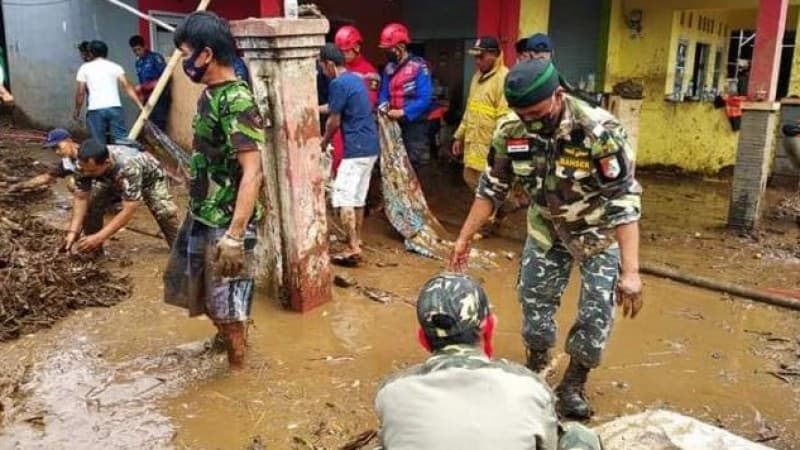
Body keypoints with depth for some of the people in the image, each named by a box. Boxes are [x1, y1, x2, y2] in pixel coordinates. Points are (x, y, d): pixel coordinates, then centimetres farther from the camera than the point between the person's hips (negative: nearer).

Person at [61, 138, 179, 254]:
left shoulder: (128, 168, -47)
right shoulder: (83, 164, -31)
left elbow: (128, 211, -45)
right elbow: (81, 198, -22)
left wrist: (99, 237, -48)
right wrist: (73, 231, -33)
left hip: (149, 177, -4)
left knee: (165, 212, -26)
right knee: (90, 205, -17)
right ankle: (94, 249, 5)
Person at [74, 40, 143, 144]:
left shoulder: (85, 68, 10)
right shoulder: (115, 66, 12)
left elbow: (80, 92, 7)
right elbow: (128, 87, 1)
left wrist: (77, 110, 20)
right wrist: (140, 105, -1)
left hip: (95, 110, -1)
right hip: (114, 108, 1)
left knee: (99, 143, 4)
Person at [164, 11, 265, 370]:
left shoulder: (237, 102, -22)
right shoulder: (209, 95, 7)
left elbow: (252, 173, -27)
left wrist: (236, 234, -30)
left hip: (225, 223, -9)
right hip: (200, 216, 9)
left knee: (227, 303, 6)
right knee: (199, 293, 23)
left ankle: (237, 370, 27)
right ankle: (225, 337, 47)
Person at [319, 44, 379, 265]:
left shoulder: (338, 84, -13)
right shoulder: (355, 78, 15)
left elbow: (334, 121, -8)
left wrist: (324, 143, 9)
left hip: (356, 148, -9)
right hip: (370, 146, 10)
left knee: (343, 197, -8)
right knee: (358, 196, 17)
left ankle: (353, 248, -10)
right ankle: (356, 238, 27)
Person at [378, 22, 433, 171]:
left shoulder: (418, 67, -12)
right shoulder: (388, 68, 9)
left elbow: (425, 99, -18)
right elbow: (384, 94, 13)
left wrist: (402, 112, -23)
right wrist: (383, 107, -9)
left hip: (414, 125, -6)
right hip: (393, 125, 7)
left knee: (412, 166, -1)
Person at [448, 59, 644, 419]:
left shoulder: (599, 131, -34)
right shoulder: (510, 130, -20)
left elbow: (624, 200, -33)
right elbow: (492, 187, -7)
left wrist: (630, 271, -38)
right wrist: (464, 238, -3)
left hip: (600, 232, -3)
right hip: (546, 229, 4)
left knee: (596, 315, -3)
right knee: (534, 303, 9)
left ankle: (573, 385, 19)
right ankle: (534, 372, 32)